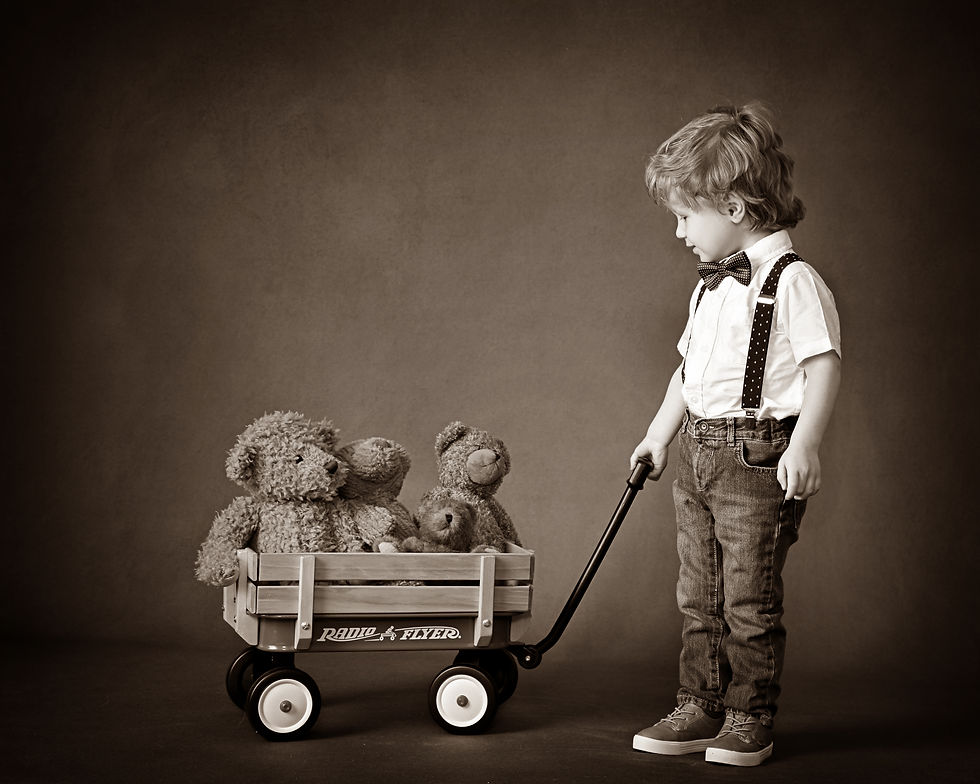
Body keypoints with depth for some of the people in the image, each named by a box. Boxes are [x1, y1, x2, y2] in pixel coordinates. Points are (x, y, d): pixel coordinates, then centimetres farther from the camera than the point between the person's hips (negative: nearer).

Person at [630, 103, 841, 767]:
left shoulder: (791, 279, -11)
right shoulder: (712, 285, 15)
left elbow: (824, 363, -16)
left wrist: (805, 444, -23)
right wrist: (661, 434, 20)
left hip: (757, 457, -8)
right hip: (698, 454, 8)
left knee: (750, 600, 0)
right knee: (700, 596, 13)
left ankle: (750, 721, 14)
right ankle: (700, 708, 23)